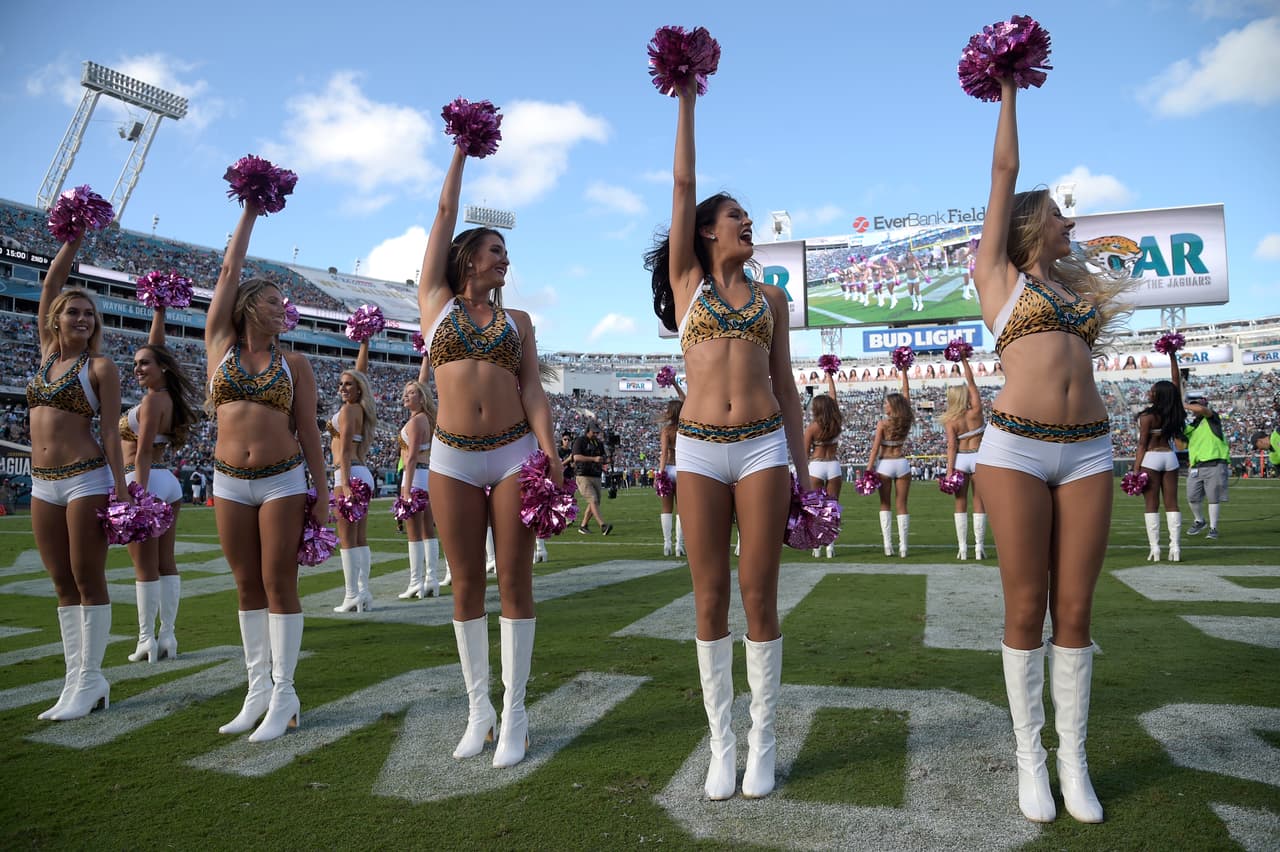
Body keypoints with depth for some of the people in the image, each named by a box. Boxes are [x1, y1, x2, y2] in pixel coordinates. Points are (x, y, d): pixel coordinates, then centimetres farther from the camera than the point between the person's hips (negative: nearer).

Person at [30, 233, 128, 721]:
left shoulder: (100, 367, -2)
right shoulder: (47, 354, 13)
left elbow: (110, 431, -7)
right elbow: (50, 285, 15)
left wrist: (121, 491, -12)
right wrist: (73, 239, 14)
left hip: (86, 479, -6)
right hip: (43, 484, 6)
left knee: (88, 579, -2)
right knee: (62, 584, 7)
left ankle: (89, 681, 4)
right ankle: (76, 678, 13)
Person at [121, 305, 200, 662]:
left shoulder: (153, 400, -12)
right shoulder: (169, 396, 9)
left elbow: (143, 452, -18)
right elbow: (156, 347, 19)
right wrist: (159, 311, 22)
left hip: (145, 481, -8)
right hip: (169, 481, 8)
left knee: (145, 566, -5)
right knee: (165, 562, 7)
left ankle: (147, 641, -1)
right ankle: (167, 636, 10)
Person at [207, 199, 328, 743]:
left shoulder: (294, 364, 4)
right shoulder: (219, 345, 6)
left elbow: (308, 431, 3)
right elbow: (230, 271, 5)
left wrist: (322, 492, -1)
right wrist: (250, 211, 10)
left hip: (283, 481, -2)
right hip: (230, 483, 2)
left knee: (279, 585, -2)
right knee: (248, 587, 8)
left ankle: (283, 695, 5)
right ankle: (257, 690, 17)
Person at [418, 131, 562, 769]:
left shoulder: (517, 321, 14)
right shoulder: (436, 302, 11)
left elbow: (532, 388, 4)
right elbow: (445, 213, 14)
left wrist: (549, 453, -8)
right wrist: (461, 152, 22)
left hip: (513, 453, 1)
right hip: (453, 457, 0)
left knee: (514, 582, 0)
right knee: (467, 585, 4)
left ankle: (514, 714, 9)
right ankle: (478, 708, 17)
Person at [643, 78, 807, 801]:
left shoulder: (770, 296, 15)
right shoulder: (687, 280, 12)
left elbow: (784, 384, 13)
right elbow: (684, 186, 6)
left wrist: (802, 467, 9)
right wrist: (686, 101, 7)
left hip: (763, 446, 1)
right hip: (701, 449, -1)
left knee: (759, 594, 0)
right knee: (710, 598, 2)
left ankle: (763, 744, 14)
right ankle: (722, 745, 15)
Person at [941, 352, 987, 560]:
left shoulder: (950, 421, -6)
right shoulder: (976, 412, -7)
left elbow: (951, 446, -13)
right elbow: (971, 382, -1)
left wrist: (949, 470, -14)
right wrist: (964, 360, 2)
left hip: (960, 460, 1)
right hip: (978, 457, 0)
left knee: (961, 504, 5)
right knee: (979, 503, 3)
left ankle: (962, 548, 2)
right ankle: (979, 547, 2)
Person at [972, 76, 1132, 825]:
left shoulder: (1072, 284, 20)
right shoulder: (998, 273, 9)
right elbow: (1005, 173, 12)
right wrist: (1008, 94, 21)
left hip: (1088, 452, 5)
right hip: (1017, 448, -4)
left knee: (1075, 608, 5)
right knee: (1027, 609, 0)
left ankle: (1074, 758, 16)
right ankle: (1031, 757, 13)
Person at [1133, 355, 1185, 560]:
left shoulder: (1147, 416, -13)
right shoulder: (1174, 412, 0)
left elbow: (1142, 445, -13)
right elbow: (1176, 380, 10)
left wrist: (1136, 469, -10)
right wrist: (1172, 356, 12)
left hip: (1151, 459, -5)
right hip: (1170, 457, 5)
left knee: (1151, 505, -1)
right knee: (1172, 503, 7)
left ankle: (1154, 548, -4)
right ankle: (1175, 548, 4)